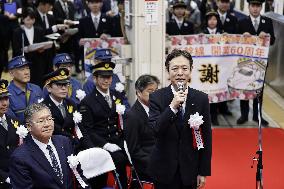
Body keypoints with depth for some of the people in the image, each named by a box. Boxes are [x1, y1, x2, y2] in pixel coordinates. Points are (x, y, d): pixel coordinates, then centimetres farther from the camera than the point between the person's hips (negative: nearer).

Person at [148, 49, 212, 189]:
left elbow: (206, 137, 1)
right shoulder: (157, 97, -5)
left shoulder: (201, 98, -2)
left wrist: (204, 172, 1)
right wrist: (173, 106, -26)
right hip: (164, 170, -1)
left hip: (190, 170, 1)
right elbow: (155, 130, -16)